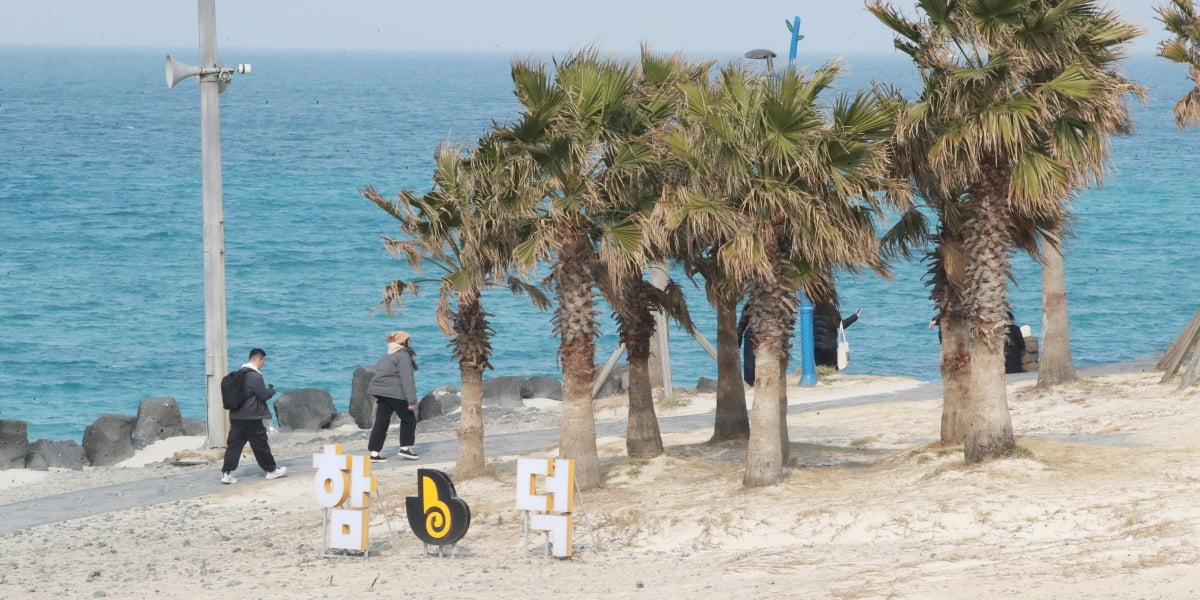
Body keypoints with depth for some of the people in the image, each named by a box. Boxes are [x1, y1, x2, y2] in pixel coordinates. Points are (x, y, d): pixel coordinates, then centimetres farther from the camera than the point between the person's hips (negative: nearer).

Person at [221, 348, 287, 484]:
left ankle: (226, 473, -4)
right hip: (251, 417, -7)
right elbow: (264, 395, -12)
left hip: (236, 416, 7)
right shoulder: (255, 376, -16)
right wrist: (272, 390, 9)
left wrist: (265, 389, 19)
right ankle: (271, 470, 20)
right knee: (260, 444, 7)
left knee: (234, 444, 4)